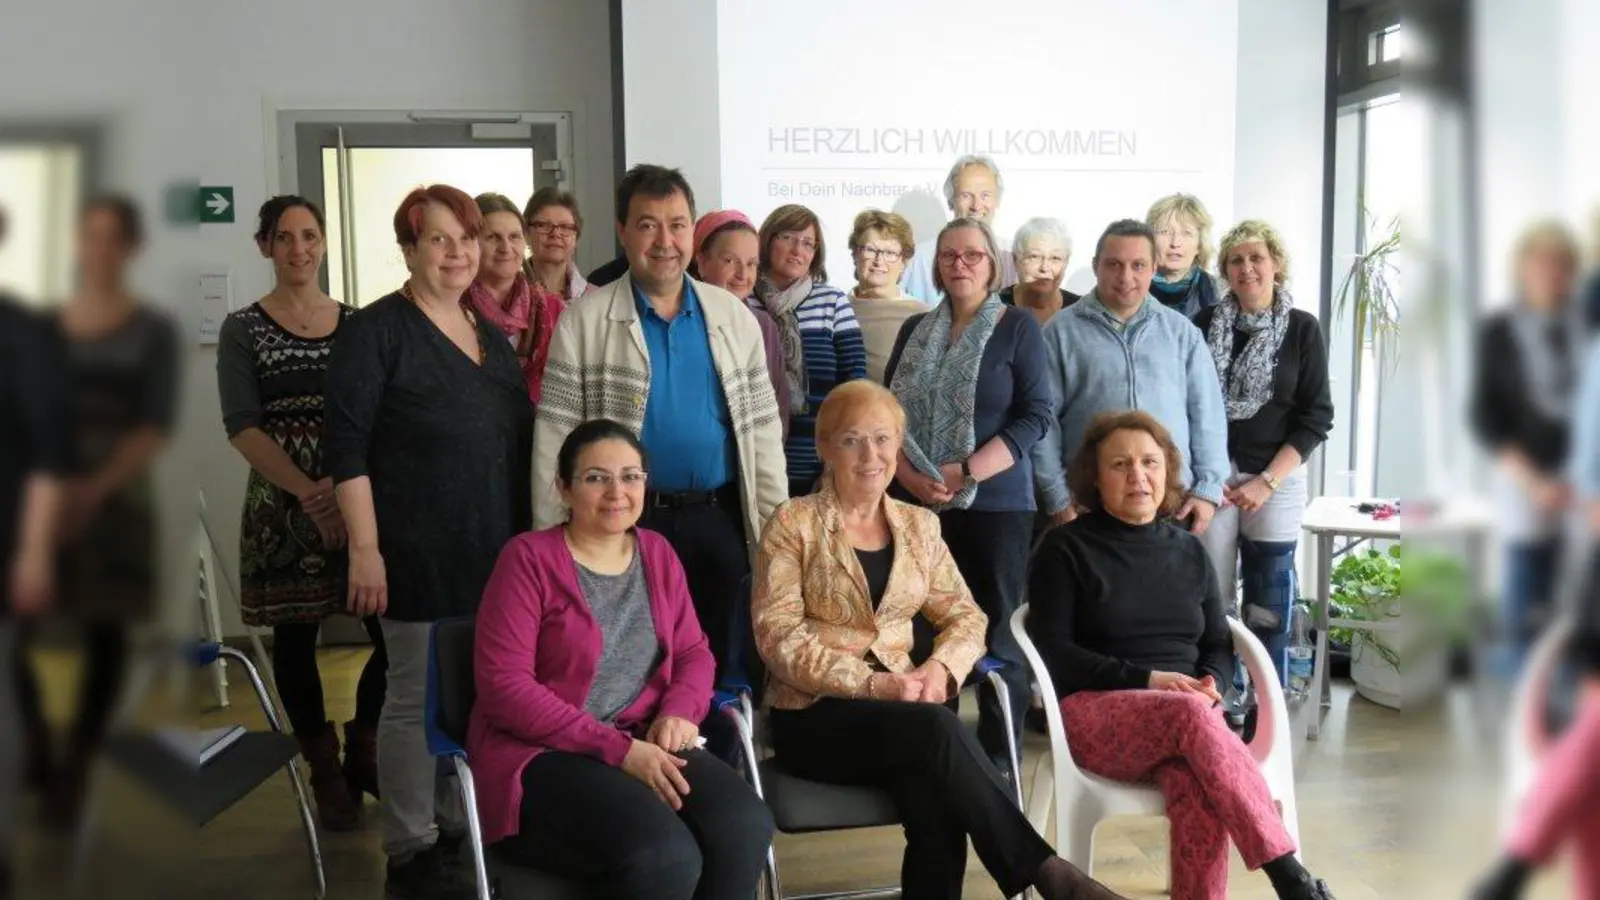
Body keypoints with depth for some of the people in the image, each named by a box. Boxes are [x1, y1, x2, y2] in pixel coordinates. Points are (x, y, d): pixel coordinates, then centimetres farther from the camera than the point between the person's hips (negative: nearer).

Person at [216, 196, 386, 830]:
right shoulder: (244, 330, 2)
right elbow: (242, 427, -5)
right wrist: (306, 491, -17)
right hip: (283, 504, -1)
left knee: (395, 632, -4)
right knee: (295, 638, 6)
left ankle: (363, 747, 22)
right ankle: (325, 769, 24)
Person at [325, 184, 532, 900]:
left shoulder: (489, 332, 13)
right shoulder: (375, 330, -7)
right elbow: (346, 447, -12)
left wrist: (532, 533, 16)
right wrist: (365, 548, -18)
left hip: (497, 551, 7)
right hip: (418, 552, -6)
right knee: (418, 697, 2)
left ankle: (459, 828, 29)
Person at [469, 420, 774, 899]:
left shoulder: (658, 553, 11)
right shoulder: (529, 557, -7)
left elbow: (694, 653, 16)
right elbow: (504, 687, -14)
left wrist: (678, 712, -9)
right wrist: (618, 748, -19)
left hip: (646, 744, 5)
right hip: (544, 753, -5)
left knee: (745, 827, -24)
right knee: (665, 856, -31)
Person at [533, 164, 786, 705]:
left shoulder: (733, 316, 7)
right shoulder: (585, 323, -2)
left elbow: (761, 428, 8)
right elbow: (555, 437, -3)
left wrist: (776, 529, 5)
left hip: (720, 520, 3)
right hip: (627, 523, -2)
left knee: (727, 671, 12)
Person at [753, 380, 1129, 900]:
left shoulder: (919, 525, 13)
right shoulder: (794, 523, -1)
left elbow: (966, 616, 12)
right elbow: (778, 637, -10)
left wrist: (939, 668, -12)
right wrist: (870, 684, -20)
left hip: (900, 707, 4)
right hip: (816, 714, -3)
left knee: (937, 809, -31)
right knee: (935, 728, -32)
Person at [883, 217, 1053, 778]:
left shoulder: (1018, 327, 1)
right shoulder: (915, 330, 12)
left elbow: (1036, 415, -6)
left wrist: (966, 472, -15)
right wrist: (911, 476, -8)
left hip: (997, 506, -3)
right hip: (921, 507, 3)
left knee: (997, 635, 0)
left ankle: (998, 762, 11)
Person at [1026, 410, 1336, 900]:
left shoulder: (1189, 551, 16)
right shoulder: (1065, 548, 2)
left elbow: (1219, 646, 17)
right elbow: (1052, 651, -5)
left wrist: (1209, 684, -7)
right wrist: (1145, 680, -15)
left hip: (1185, 712, 4)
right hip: (1094, 713, -3)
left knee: (1198, 790, -33)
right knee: (1191, 715, -35)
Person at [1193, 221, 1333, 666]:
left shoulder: (1302, 329, 1)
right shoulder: (1205, 323, 4)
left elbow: (1317, 418, -1)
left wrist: (1266, 481, -9)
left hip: (1276, 481, -1)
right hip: (1212, 478, 1)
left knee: (1268, 608, 3)